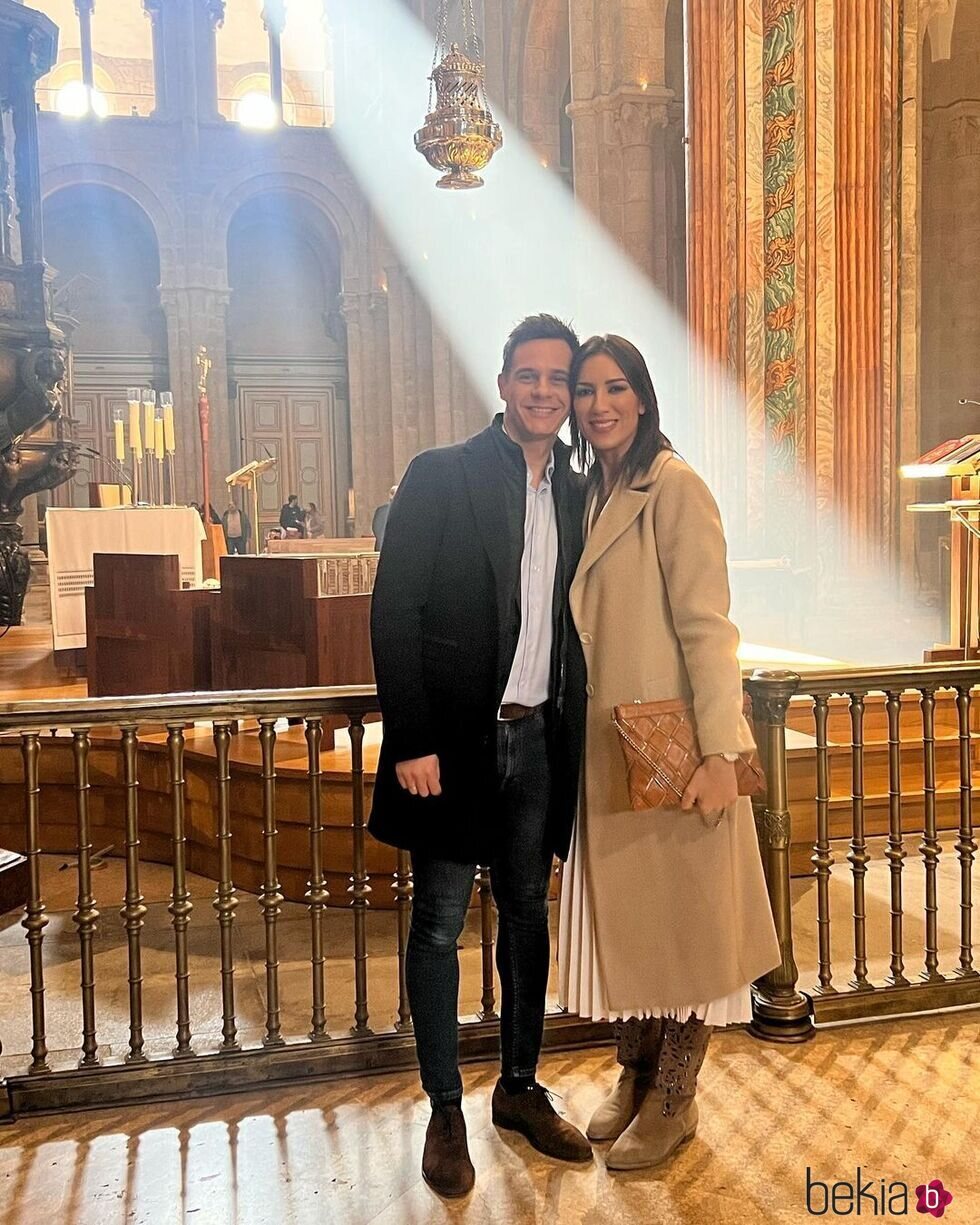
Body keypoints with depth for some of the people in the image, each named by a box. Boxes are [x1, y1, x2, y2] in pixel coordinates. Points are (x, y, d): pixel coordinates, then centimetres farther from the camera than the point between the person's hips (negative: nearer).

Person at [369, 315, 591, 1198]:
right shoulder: (441, 477, -6)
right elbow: (395, 614, -10)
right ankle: (445, 1112, 21)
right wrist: (411, 741, -15)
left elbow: (575, 624, 12)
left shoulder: (577, 494, 9)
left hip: (538, 737, 5)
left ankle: (520, 1088, 32)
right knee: (440, 926, 5)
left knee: (527, 915, 15)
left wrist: (575, 731, 4)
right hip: (457, 737, -4)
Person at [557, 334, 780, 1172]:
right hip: (605, 748, 7)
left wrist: (719, 751, -21)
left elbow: (706, 626, -16)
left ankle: (674, 1102, 22)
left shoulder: (674, 487, -11)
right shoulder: (589, 494, 12)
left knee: (680, 914, 6)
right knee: (620, 913, 15)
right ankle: (635, 1077, 32)